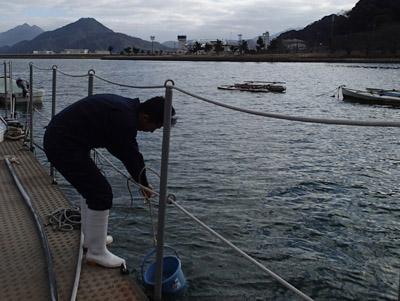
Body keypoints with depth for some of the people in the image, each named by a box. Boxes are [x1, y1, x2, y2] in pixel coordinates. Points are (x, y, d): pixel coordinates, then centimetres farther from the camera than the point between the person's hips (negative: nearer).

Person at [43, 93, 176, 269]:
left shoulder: (126, 106, 9)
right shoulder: (125, 120, -22)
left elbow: (127, 151, 17)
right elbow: (131, 156, -13)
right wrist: (144, 185, 4)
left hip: (57, 137, 11)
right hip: (64, 146, -11)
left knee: (93, 188, 21)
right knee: (101, 193, -7)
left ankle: (90, 239, 35)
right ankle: (97, 254, 6)